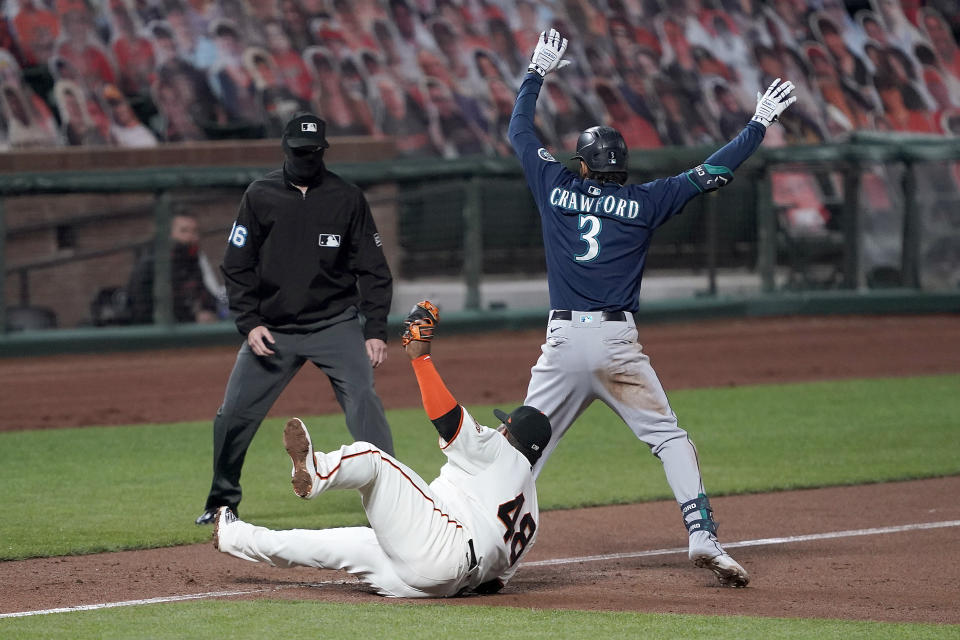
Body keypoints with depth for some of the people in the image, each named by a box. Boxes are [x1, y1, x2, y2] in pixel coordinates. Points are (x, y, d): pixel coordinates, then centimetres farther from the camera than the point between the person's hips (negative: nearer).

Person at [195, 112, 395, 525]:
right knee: (233, 416, 2)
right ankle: (223, 500, 22)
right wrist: (249, 323, -6)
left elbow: (373, 269, 2)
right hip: (273, 331, 2)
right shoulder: (260, 196, 1)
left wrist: (376, 331, -6)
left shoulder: (347, 199, 0)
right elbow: (236, 266, 4)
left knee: (363, 401, -20)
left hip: (336, 325, -1)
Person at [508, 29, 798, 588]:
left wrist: (539, 71, 34)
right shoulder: (644, 202, 4)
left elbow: (519, 131, 23)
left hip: (562, 342, 2)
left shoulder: (557, 188, 10)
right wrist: (760, 124, 14)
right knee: (668, 437, 4)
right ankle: (703, 535, -10)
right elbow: (711, 175, 5)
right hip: (617, 341, -2)